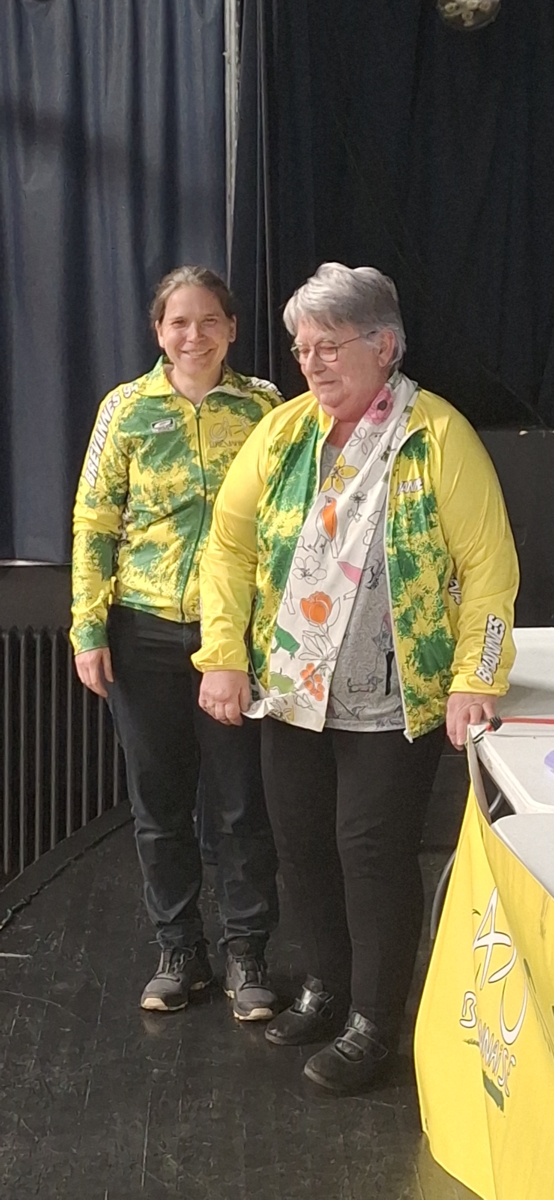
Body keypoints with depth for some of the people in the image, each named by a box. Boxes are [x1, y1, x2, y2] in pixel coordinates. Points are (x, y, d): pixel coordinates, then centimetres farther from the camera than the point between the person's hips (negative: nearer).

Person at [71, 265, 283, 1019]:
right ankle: (179, 950, 26)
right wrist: (89, 629, -4)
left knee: (243, 802, 5)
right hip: (146, 633, 1)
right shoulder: (126, 409, 1)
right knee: (159, 802, 10)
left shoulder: (263, 406, 1)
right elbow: (95, 523, 1)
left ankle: (246, 954, 21)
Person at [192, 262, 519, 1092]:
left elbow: (489, 568, -11)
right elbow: (230, 543, 5)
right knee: (301, 844, 13)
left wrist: (474, 684, -16)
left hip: (394, 703, -5)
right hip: (291, 692, 5)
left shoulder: (439, 437, -11)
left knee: (373, 853, 0)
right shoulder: (283, 431, 2)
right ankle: (328, 986, 33)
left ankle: (374, 1023, 17)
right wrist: (225, 657, -2)